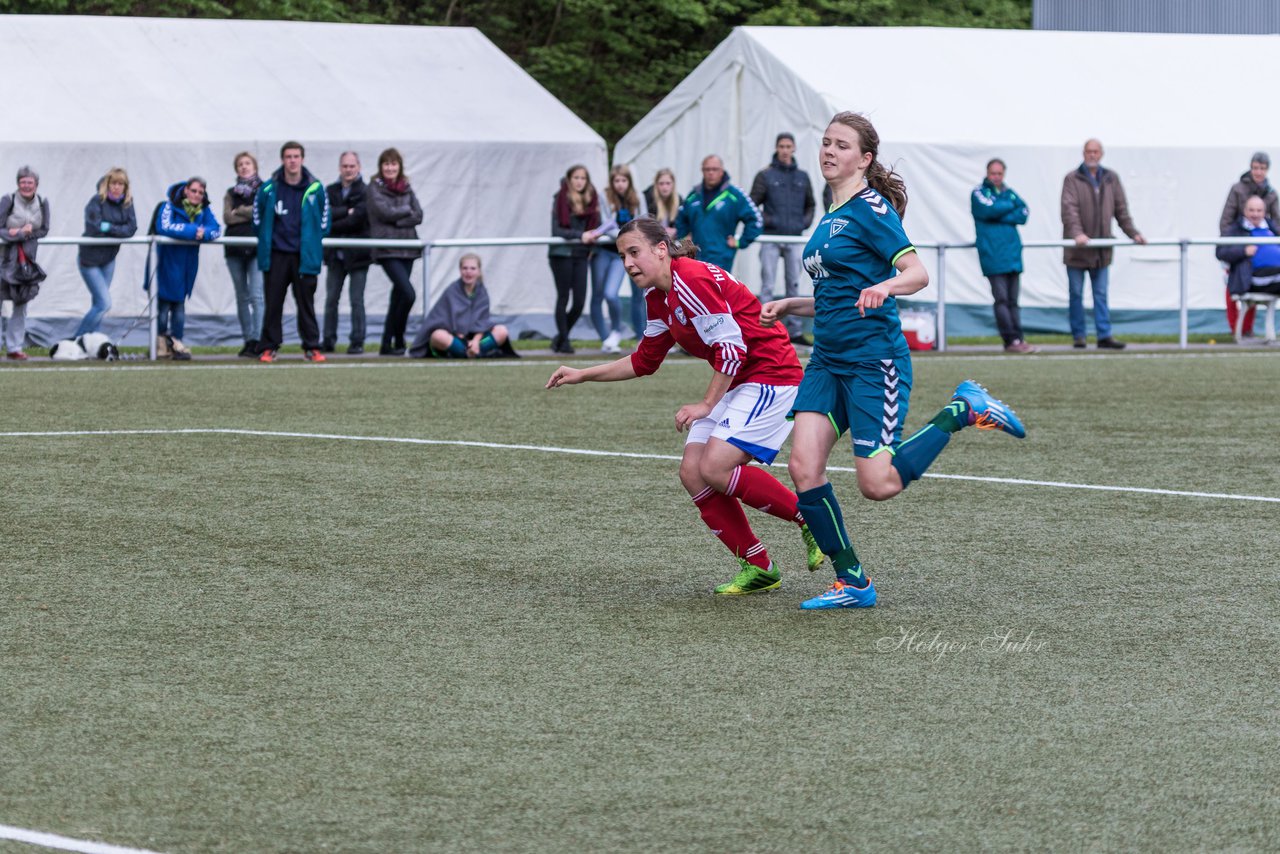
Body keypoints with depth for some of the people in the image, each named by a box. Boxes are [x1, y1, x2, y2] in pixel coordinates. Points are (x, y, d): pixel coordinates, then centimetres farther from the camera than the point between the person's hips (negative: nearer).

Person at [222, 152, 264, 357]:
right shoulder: (231, 192, 15)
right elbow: (227, 217, 1)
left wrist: (239, 211, -6)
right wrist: (251, 214, -8)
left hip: (257, 248, -5)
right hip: (235, 248, 5)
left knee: (257, 295, -14)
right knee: (242, 297, 8)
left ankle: (257, 341, -19)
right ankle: (248, 339, 14)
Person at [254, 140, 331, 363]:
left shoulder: (315, 189, -2)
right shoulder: (269, 189, -3)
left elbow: (324, 219, 10)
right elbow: (257, 217, 11)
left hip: (305, 255, 0)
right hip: (276, 255, 0)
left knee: (306, 302, 3)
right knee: (273, 303, 3)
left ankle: (312, 347, 9)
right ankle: (269, 347, 8)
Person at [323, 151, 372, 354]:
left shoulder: (365, 192, -5)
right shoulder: (330, 191, 9)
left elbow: (357, 219, -14)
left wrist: (331, 226, -8)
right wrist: (346, 211, -16)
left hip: (357, 253, -4)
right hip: (335, 254, 4)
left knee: (356, 300, -1)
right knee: (331, 299, 5)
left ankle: (357, 341, 4)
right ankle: (329, 340, 12)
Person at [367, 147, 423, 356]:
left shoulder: (406, 188, 13)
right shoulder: (375, 187, 0)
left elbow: (418, 216, 3)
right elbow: (385, 211, -14)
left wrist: (396, 220, -10)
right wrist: (406, 210, 0)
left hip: (407, 248, 6)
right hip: (387, 250, -6)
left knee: (398, 296, 7)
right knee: (408, 293, -18)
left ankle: (387, 345, 15)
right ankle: (398, 341, -4)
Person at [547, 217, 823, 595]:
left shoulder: (693, 281, -19)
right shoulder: (658, 298, 11)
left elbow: (732, 348, -21)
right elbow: (644, 361, 23)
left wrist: (706, 405, -16)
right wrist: (582, 375, 19)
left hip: (770, 376, -10)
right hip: (736, 384, 10)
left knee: (715, 468, -20)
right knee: (693, 473, -1)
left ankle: (812, 520, -5)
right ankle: (757, 568, 5)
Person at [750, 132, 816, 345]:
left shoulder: (802, 176, 12)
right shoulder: (765, 175, 1)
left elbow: (810, 205, 22)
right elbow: (753, 205, 0)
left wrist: (806, 221, 5)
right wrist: (766, 220, -14)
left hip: (794, 239, 4)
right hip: (771, 238, -4)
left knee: (794, 285, 8)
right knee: (767, 285, -5)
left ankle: (795, 331, 13)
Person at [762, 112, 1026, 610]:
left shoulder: (870, 209, -9)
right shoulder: (831, 216, 17)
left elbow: (917, 273, -18)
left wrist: (883, 287, -38)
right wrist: (789, 306, 16)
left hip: (874, 359, -8)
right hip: (828, 360, 8)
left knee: (877, 485, -12)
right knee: (803, 468, -7)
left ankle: (962, 411, 8)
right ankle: (852, 583, 3)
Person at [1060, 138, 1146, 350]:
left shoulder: (1111, 179, 11)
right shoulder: (1072, 179, -4)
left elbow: (1121, 210, 14)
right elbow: (1069, 209, -16)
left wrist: (1133, 233, 4)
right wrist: (1077, 233, -30)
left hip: (1101, 249, 3)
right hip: (1077, 248, -3)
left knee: (1101, 294, 2)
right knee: (1076, 294, 3)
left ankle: (1104, 336, -1)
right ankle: (1078, 336, 9)